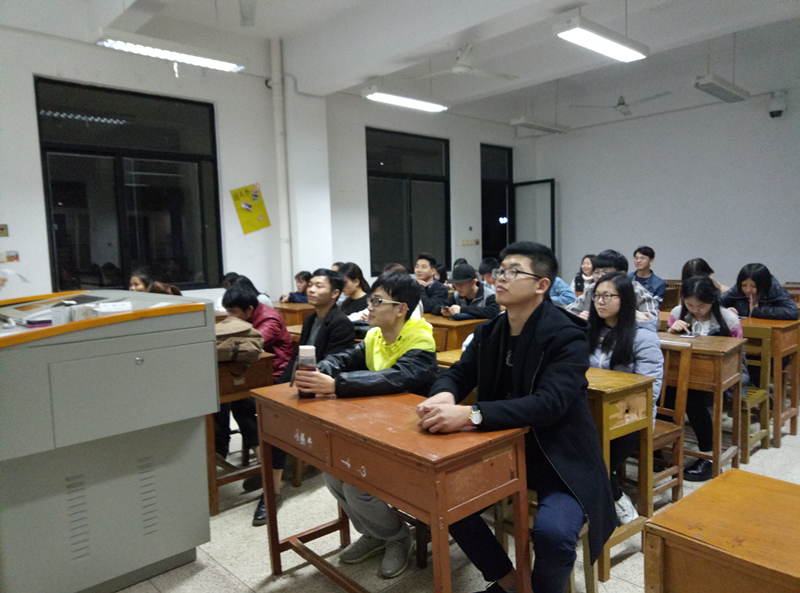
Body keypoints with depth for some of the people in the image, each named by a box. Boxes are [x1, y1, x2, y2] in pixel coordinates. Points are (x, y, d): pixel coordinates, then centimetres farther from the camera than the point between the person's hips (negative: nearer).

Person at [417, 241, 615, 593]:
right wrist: (443, 396, -20)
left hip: (560, 458, -6)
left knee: (552, 533, -29)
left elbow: (549, 403, -30)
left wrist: (470, 415, -41)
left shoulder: (567, 336, -17)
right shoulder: (489, 332, 3)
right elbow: (457, 375, 6)